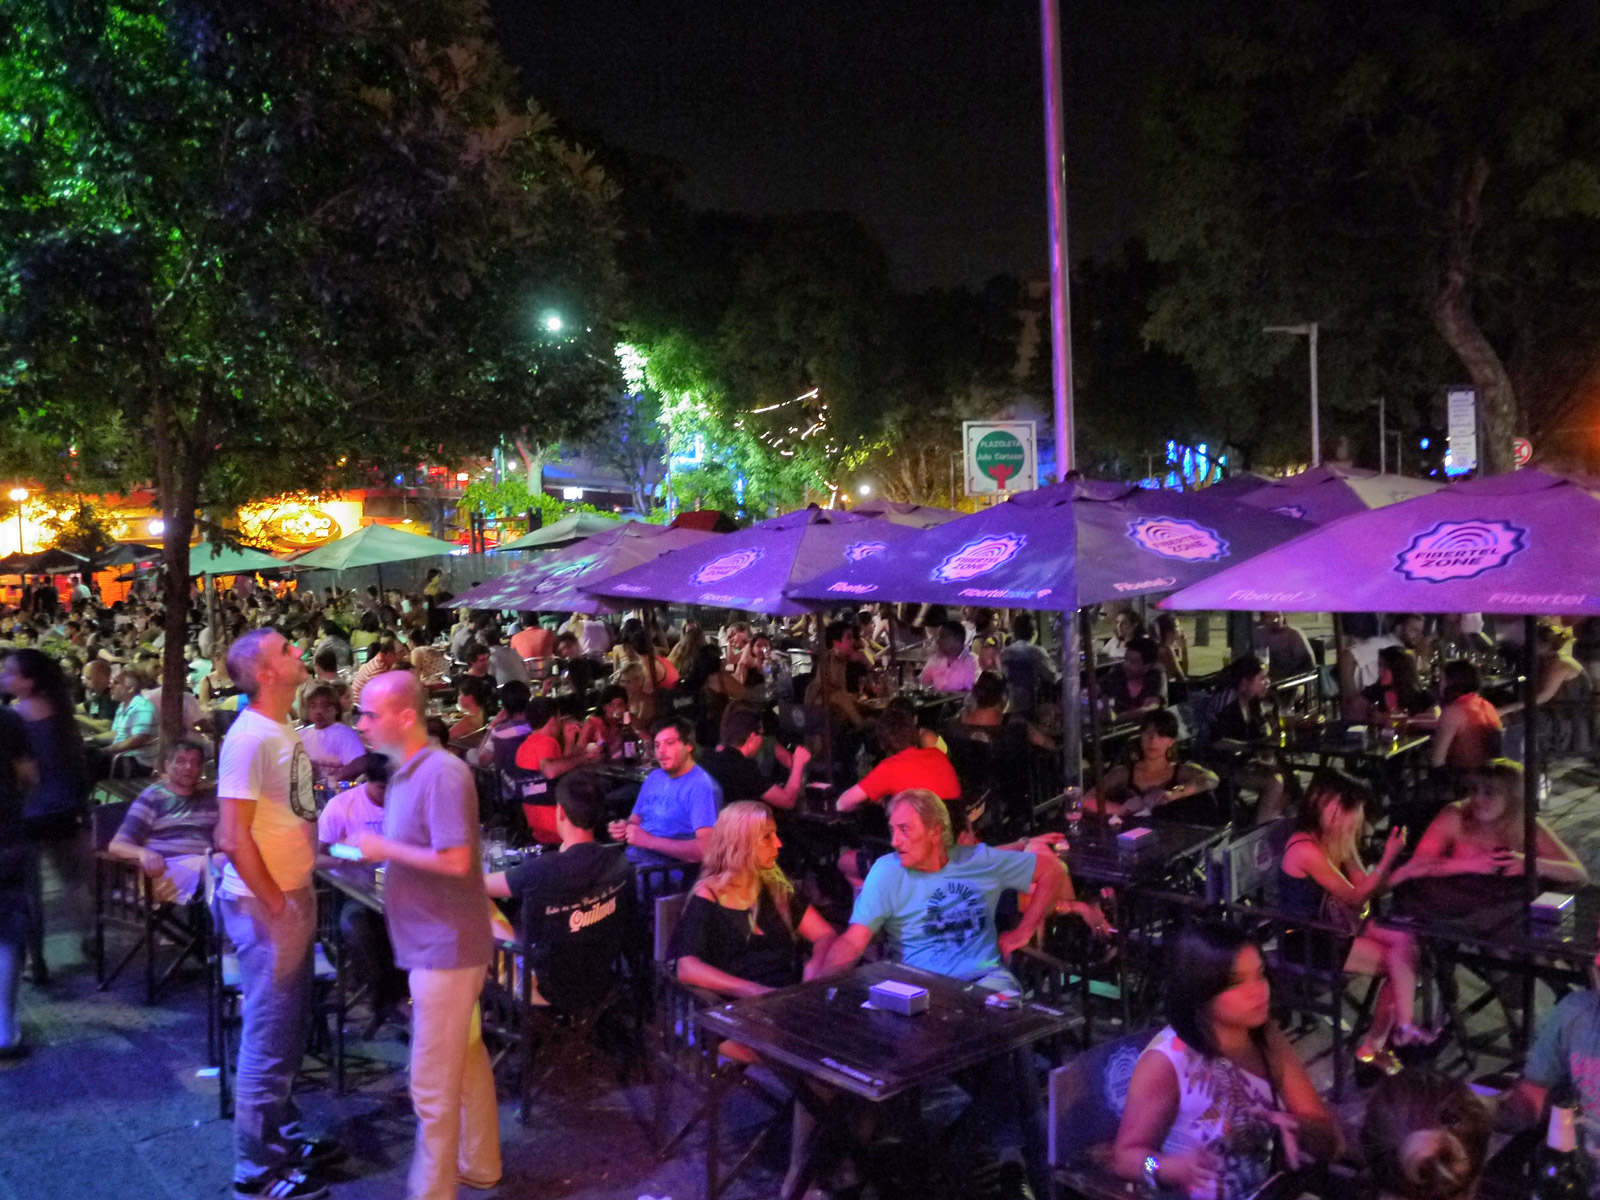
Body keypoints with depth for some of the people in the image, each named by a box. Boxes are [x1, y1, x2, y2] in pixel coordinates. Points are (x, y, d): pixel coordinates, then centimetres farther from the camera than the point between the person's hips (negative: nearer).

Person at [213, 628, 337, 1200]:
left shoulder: (282, 730, 7)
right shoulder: (249, 738, -21)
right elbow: (233, 837, -23)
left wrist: (298, 895, 12)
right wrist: (275, 905, -18)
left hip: (294, 895, 9)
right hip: (264, 905, -9)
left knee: (290, 1028, 19)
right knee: (268, 1038, 3)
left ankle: (283, 1135, 35)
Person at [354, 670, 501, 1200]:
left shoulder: (443, 772, -22)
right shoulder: (404, 773, 8)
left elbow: (455, 860, -27)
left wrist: (385, 848, -18)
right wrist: (368, 851, 3)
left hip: (445, 945, -10)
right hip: (435, 941, 10)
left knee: (433, 1083, 2)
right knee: (466, 1060, 21)